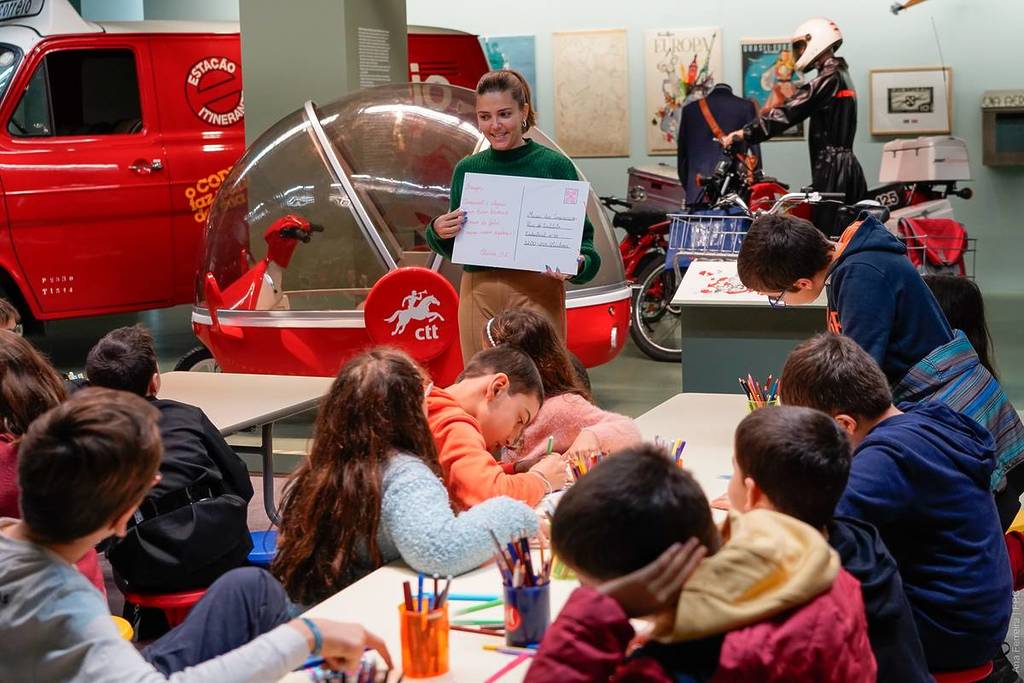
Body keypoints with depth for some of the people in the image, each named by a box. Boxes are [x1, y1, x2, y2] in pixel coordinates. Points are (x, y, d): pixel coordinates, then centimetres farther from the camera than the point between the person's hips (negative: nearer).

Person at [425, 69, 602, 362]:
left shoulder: (554, 165, 0)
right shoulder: (466, 170, 10)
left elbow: (581, 232, 3)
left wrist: (579, 263, -18)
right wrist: (438, 233, -5)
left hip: (537, 293, -3)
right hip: (478, 292, 3)